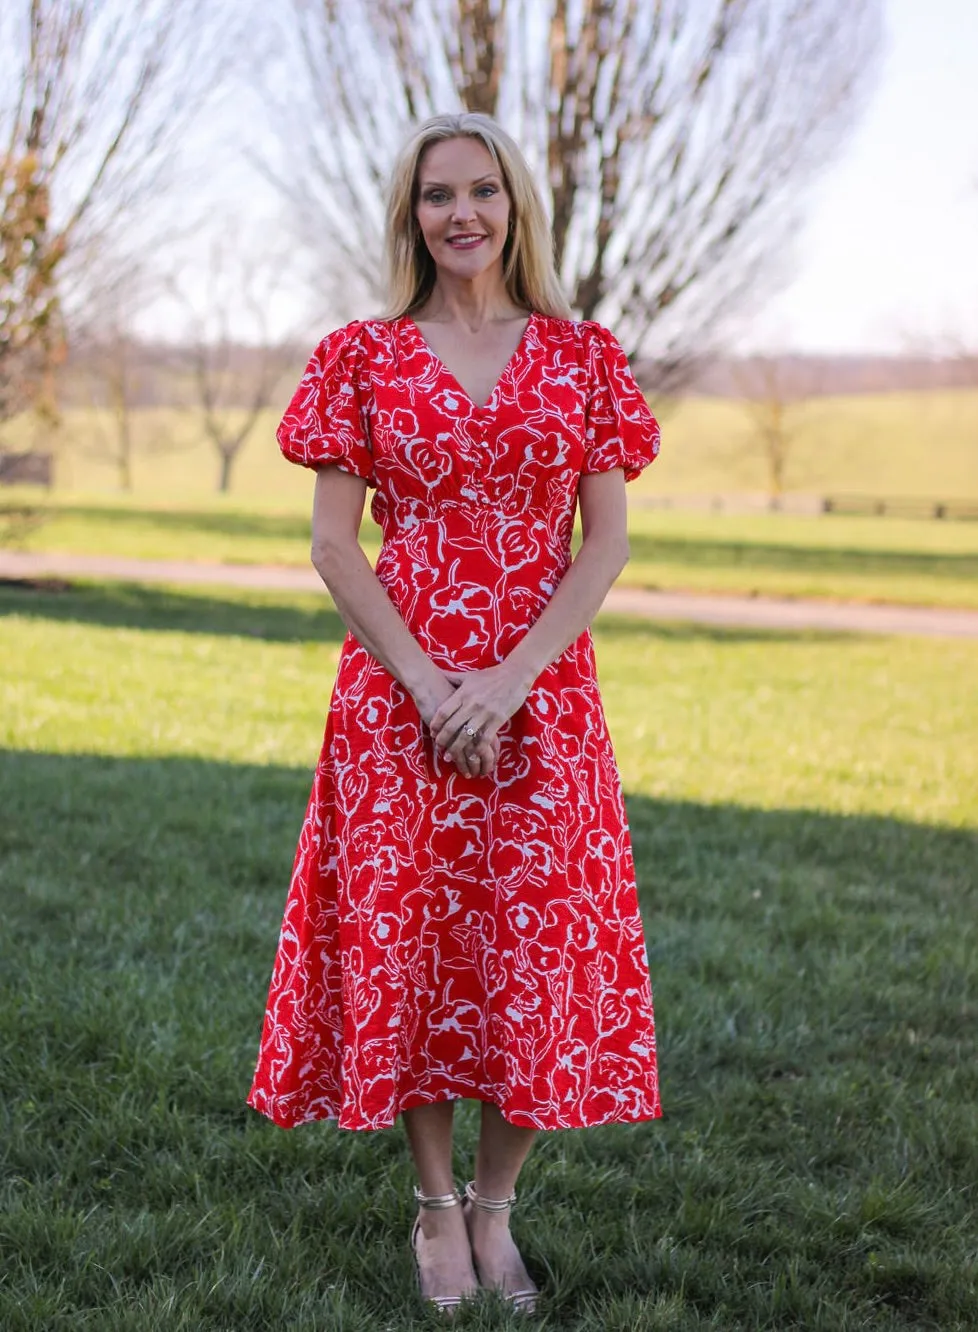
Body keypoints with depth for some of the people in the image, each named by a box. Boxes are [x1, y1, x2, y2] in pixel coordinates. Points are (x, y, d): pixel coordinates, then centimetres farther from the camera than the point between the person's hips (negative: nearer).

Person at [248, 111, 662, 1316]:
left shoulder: (580, 356, 5)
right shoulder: (362, 358, 4)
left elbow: (607, 542, 1)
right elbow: (333, 544, 0)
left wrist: (512, 678, -11)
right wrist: (424, 681, -11)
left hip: (541, 694, 1)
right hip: (397, 693, 0)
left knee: (538, 953, 1)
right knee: (407, 942, 3)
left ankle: (495, 1208, 18)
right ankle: (436, 1209, 18)